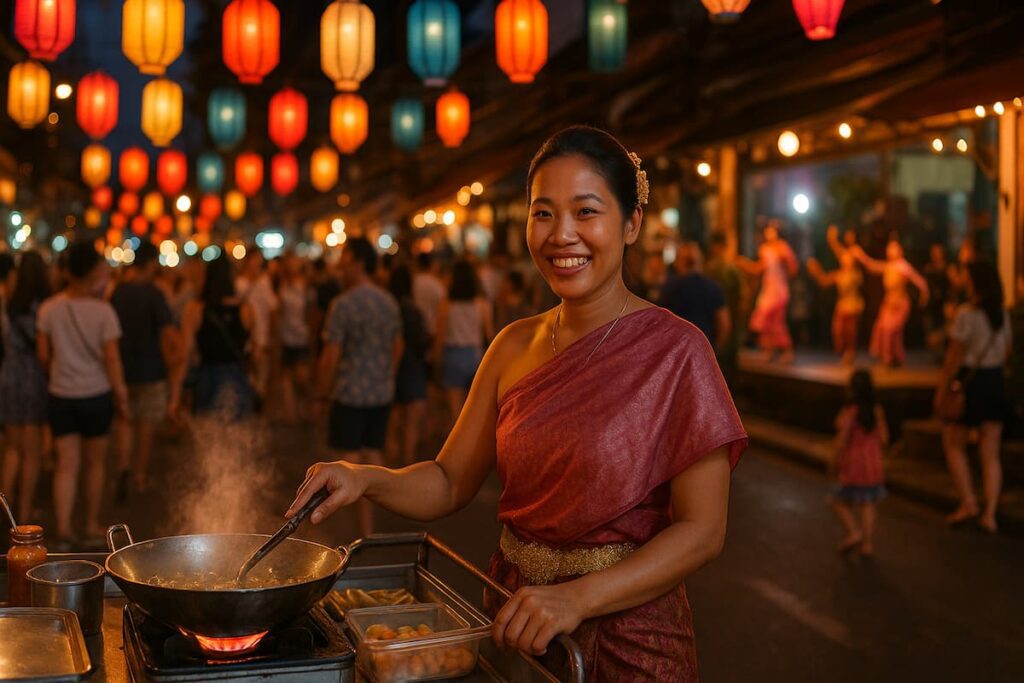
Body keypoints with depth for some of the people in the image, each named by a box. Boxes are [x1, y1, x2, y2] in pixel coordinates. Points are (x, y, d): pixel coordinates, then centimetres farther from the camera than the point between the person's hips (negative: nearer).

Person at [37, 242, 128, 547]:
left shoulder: (49, 309, -4)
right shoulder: (103, 311, -11)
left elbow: (43, 355, 1)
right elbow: (112, 358, -11)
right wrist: (121, 395, -2)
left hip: (61, 395, 2)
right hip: (96, 394, -2)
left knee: (66, 464, 6)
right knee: (95, 462, 12)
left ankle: (63, 528, 0)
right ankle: (92, 526, 21)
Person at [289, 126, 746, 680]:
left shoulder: (674, 350, -14)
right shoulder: (515, 346, 3)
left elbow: (702, 529, -17)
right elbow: (450, 483, 4)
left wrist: (578, 598, -27)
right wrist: (368, 480, -15)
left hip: (626, 635, -5)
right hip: (517, 622, 5)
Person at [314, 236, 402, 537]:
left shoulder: (344, 304, -14)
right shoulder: (390, 302, 8)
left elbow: (331, 356, -14)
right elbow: (398, 348, 16)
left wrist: (322, 392, -2)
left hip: (350, 395, -6)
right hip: (383, 394, 6)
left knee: (349, 459, 1)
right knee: (373, 456, 11)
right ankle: (368, 528, 16)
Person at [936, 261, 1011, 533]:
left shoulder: (966, 314, -15)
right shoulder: (1002, 314, 5)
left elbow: (955, 356, -15)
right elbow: (1006, 350, 13)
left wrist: (941, 389, -8)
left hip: (968, 381, -6)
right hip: (996, 382, 6)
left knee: (954, 444, 12)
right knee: (991, 453, 7)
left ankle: (968, 503, 4)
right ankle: (989, 514, 5)